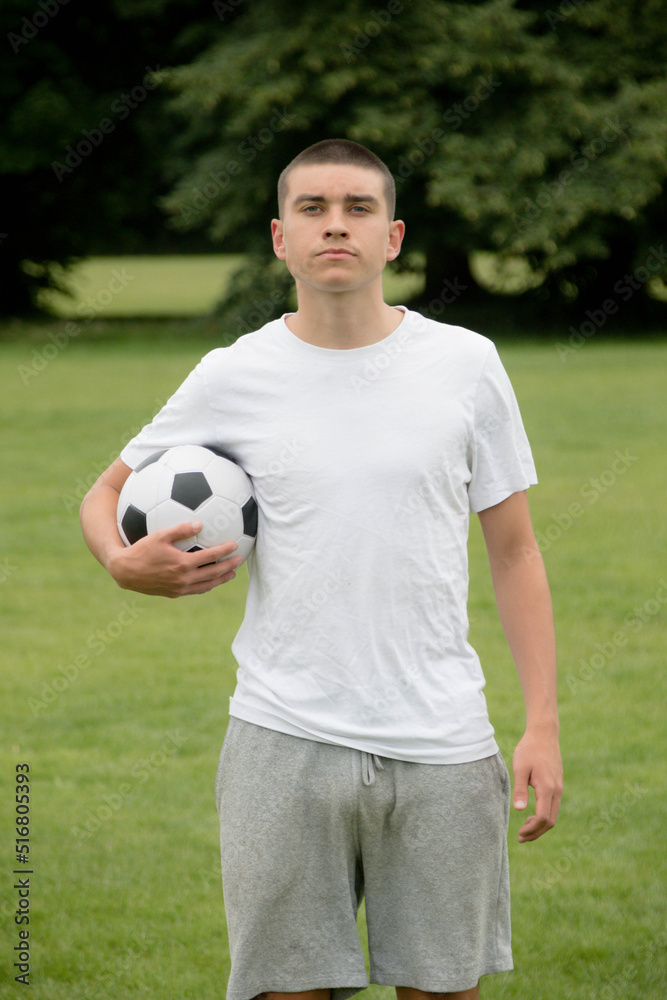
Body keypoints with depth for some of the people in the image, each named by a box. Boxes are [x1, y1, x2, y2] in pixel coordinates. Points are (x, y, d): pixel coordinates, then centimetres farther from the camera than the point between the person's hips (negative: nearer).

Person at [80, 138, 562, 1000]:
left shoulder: (465, 365, 3)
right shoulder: (231, 379, 1)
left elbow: (514, 551, 7)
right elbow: (109, 491, 15)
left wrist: (542, 724, -1)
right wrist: (124, 563, -9)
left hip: (441, 744, 0)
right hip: (284, 742, 0)